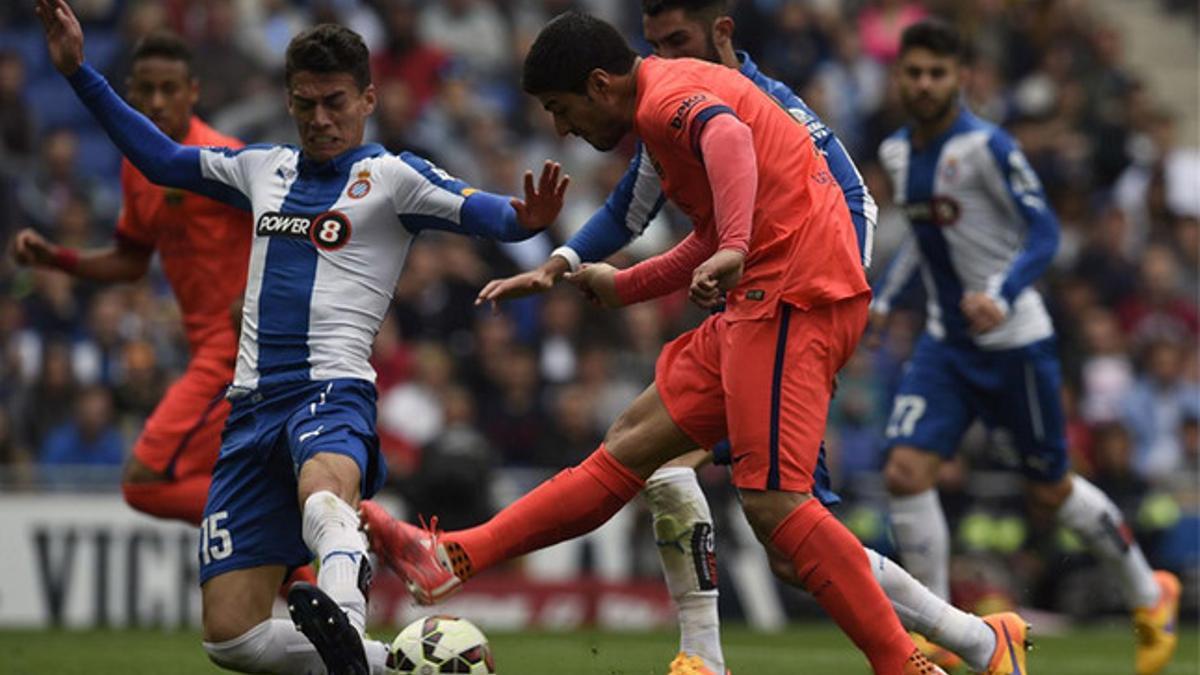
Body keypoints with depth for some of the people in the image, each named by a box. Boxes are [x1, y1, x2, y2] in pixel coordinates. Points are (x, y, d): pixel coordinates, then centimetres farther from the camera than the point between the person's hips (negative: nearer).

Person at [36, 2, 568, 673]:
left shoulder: (390, 176, 3)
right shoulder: (265, 170, 19)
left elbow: (486, 213, -10)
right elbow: (162, 159, 31)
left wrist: (527, 218, -34)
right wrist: (81, 74, 27)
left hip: (333, 391, -6)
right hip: (253, 405, 6)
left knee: (323, 489, -44)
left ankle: (343, 616, -72)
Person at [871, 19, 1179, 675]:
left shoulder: (987, 147, -16)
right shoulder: (896, 152, 6)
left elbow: (1043, 231, -17)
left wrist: (1002, 296, -32)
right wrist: (881, 298, 15)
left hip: (1013, 341, -6)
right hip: (945, 343, 6)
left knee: (1050, 491, 6)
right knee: (905, 472, -12)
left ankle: (1150, 595, 29)